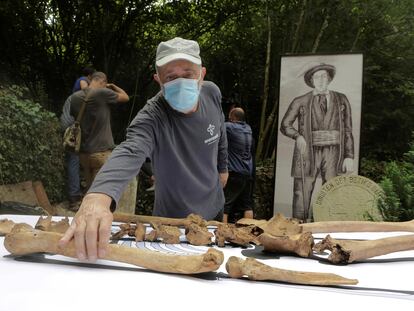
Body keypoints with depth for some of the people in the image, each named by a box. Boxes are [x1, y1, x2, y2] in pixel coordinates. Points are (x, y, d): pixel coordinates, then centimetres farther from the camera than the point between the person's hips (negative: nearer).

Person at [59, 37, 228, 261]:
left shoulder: (212, 93, -14)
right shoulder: (152, 117, -32)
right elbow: (129, 152, -52)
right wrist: (98, 196, -71)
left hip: (214, 210, 5)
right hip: (173, 220, -5)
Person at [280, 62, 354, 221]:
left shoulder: (341, 100, 12)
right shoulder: (300, 102, 8)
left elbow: (348, 130, 10)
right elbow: (285, 125, 14)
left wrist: (349, 156, 2)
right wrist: (298, 136, -6)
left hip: (333, 153, 1)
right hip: (308, 152, -1)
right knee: (302, 195, -4)